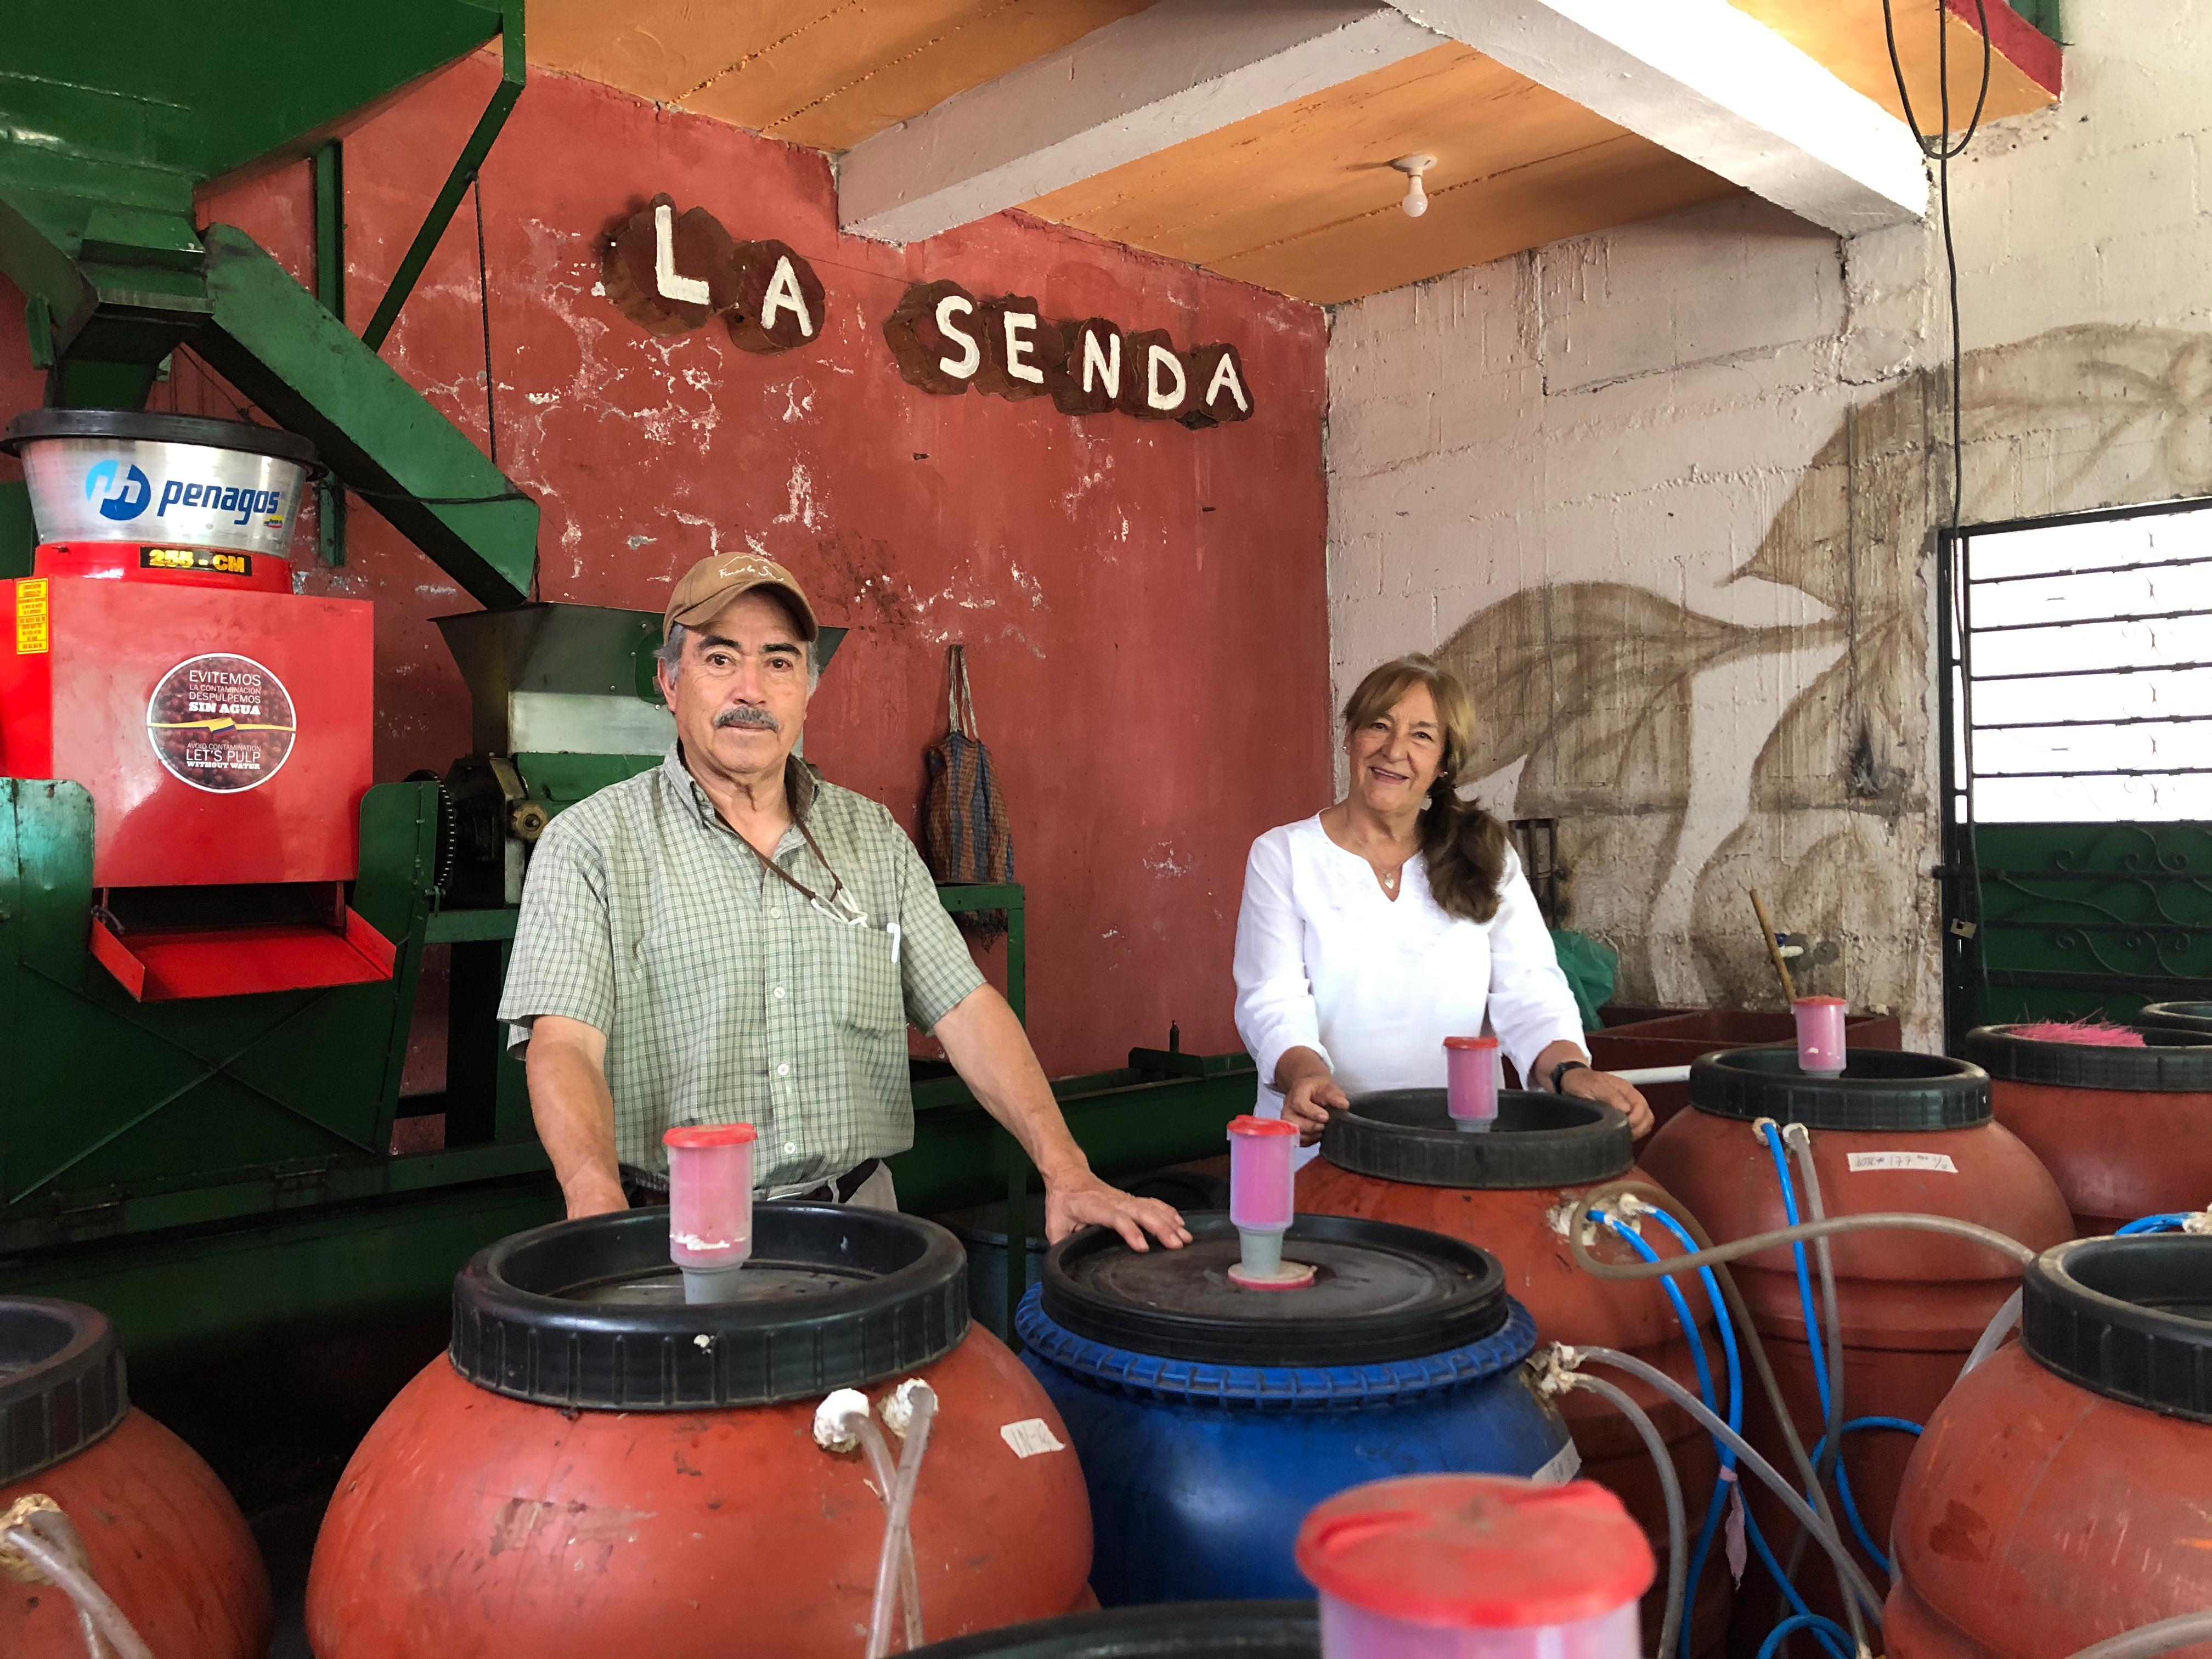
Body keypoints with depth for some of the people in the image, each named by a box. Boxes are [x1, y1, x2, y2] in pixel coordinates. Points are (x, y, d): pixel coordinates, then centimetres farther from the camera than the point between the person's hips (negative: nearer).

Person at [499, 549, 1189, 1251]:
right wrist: (600, 1203, -32)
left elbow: (965, 1008, 4)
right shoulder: (591, 844, -1)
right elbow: (563, 1046, -12)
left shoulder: (874, 837, 11)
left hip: (856, 1219, 3)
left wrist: (1066, 1169, -9)